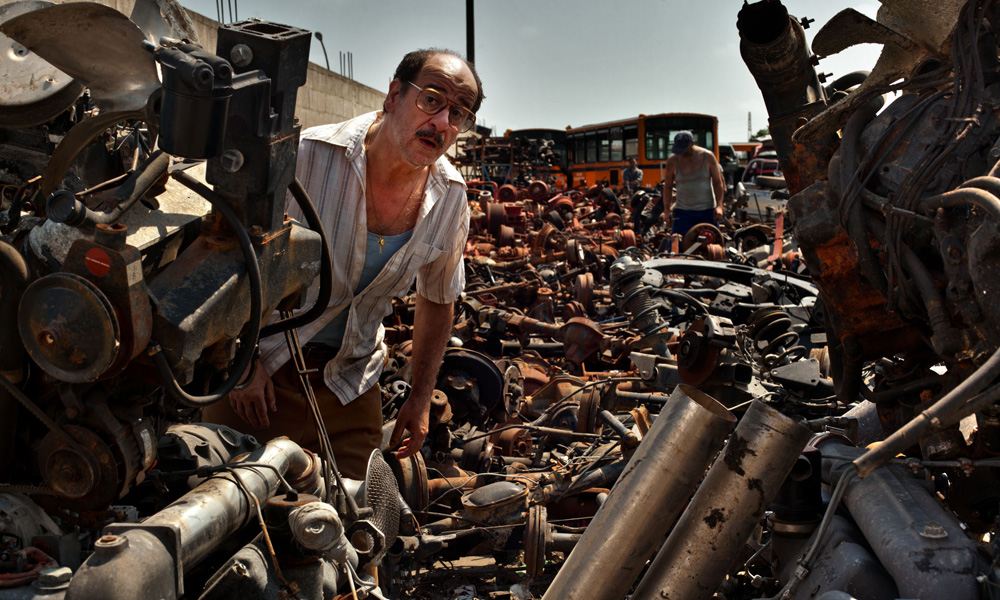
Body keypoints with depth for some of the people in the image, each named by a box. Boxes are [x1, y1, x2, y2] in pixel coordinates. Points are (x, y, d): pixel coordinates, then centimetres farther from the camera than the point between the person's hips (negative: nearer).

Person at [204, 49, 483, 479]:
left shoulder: (450, 198, -7)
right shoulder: (309, 156, -22)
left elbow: (438, 298, 9)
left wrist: (421, 398, 10)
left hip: (350, 382, 3)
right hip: (261, 365, -3)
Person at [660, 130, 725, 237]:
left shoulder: (708, 157, -3)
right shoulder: (672, 161, -3)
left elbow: (718, 183, 1)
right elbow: (667, 187, 5)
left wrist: (719, 206, -12)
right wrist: (666, 211, -2)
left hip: (707, 211, 1)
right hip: (683, 212, 0)